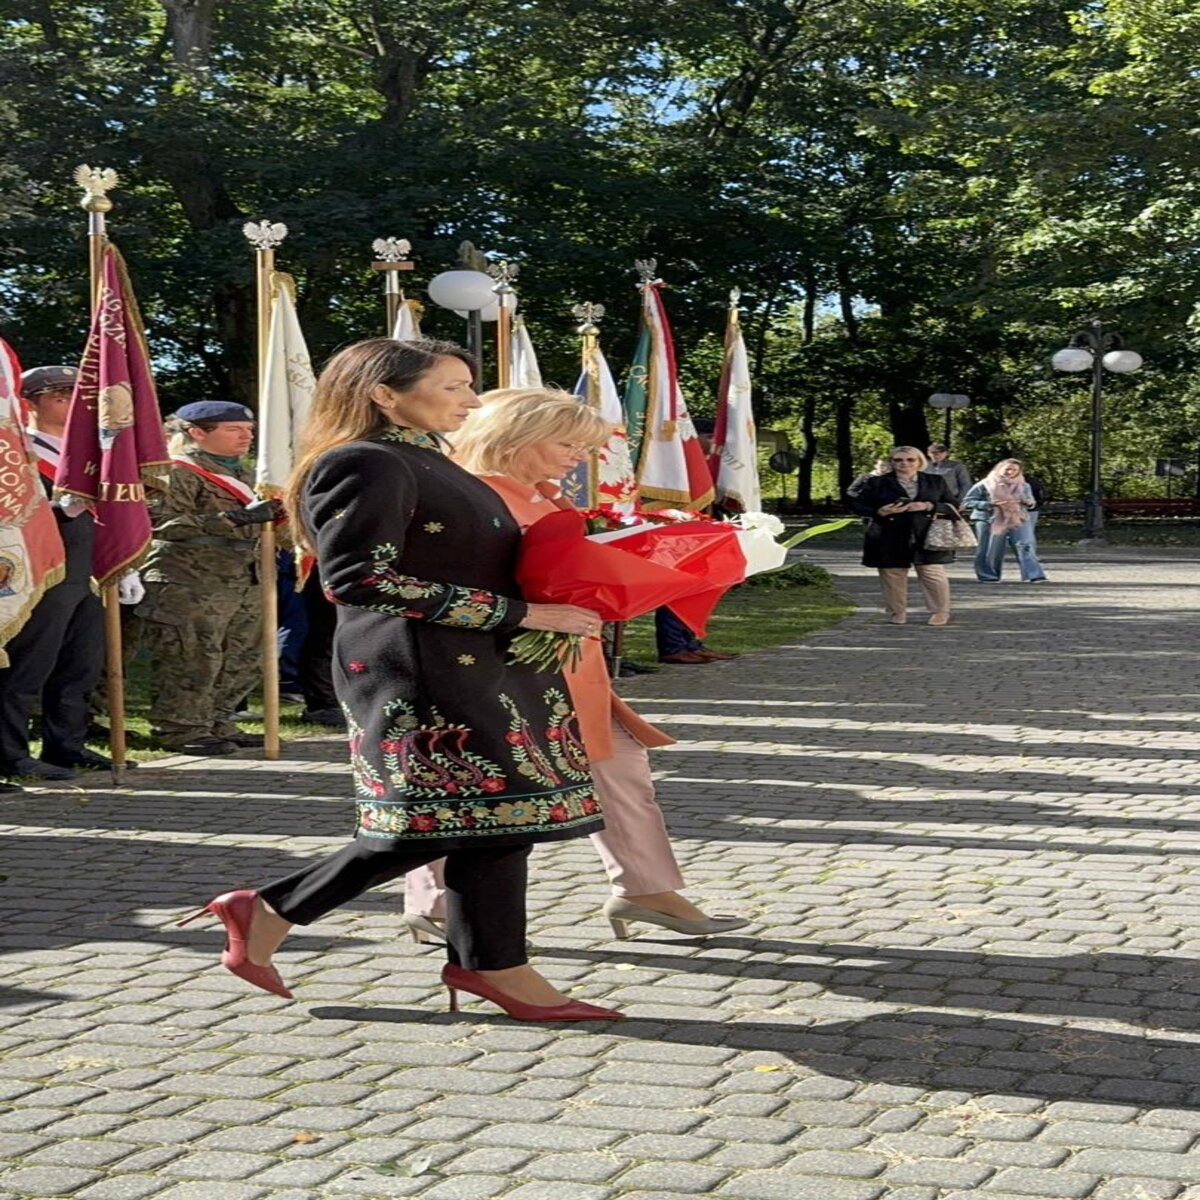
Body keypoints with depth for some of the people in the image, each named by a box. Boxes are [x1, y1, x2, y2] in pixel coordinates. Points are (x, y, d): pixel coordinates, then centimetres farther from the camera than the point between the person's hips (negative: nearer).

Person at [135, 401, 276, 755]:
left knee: (241, 659, 9)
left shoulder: (239, 473, 22)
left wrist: (271, 516, 13)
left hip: (243, 579, 9)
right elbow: (166, 522, -21)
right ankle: (179, 729, 2)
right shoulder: (177, 471, -8)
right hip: (190, 583, -9)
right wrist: (237, 519, -23)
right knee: (192, 659, -7)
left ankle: (217, 723, 20)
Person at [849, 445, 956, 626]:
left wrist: (928, 507, -9)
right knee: (893, 577, 1)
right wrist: (880, 512, -13)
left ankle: (940, 614, 9)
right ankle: (896, 616, 14)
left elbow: (951, 506, 10)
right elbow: (857, 505, 5)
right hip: (890, 539, 0)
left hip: (927, 538, 0)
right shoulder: (877, 483, 5)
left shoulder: (936, 482, 10)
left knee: (934, 576, -6)